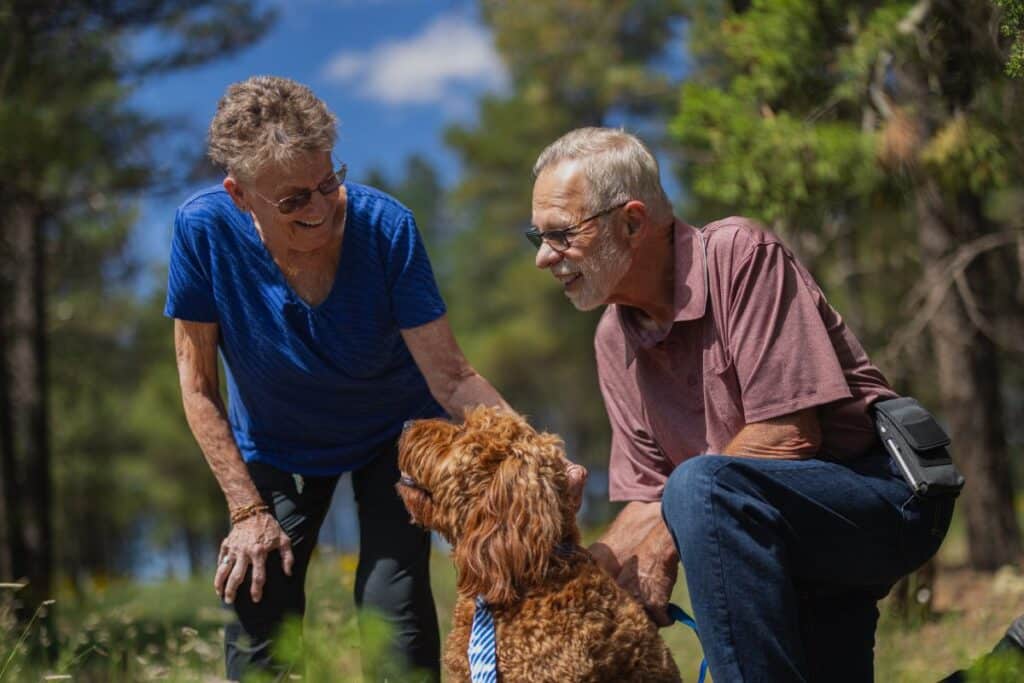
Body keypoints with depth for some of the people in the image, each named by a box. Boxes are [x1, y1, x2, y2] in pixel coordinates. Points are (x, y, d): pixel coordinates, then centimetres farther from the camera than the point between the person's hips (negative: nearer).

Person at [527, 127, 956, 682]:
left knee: (701, 487, -32)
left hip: (885, 491, -7)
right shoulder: (614, 340, 8)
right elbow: (651, 498, 9)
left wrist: (665, 546, -18)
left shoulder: (739, 255, -14)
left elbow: (788, 434, -21)